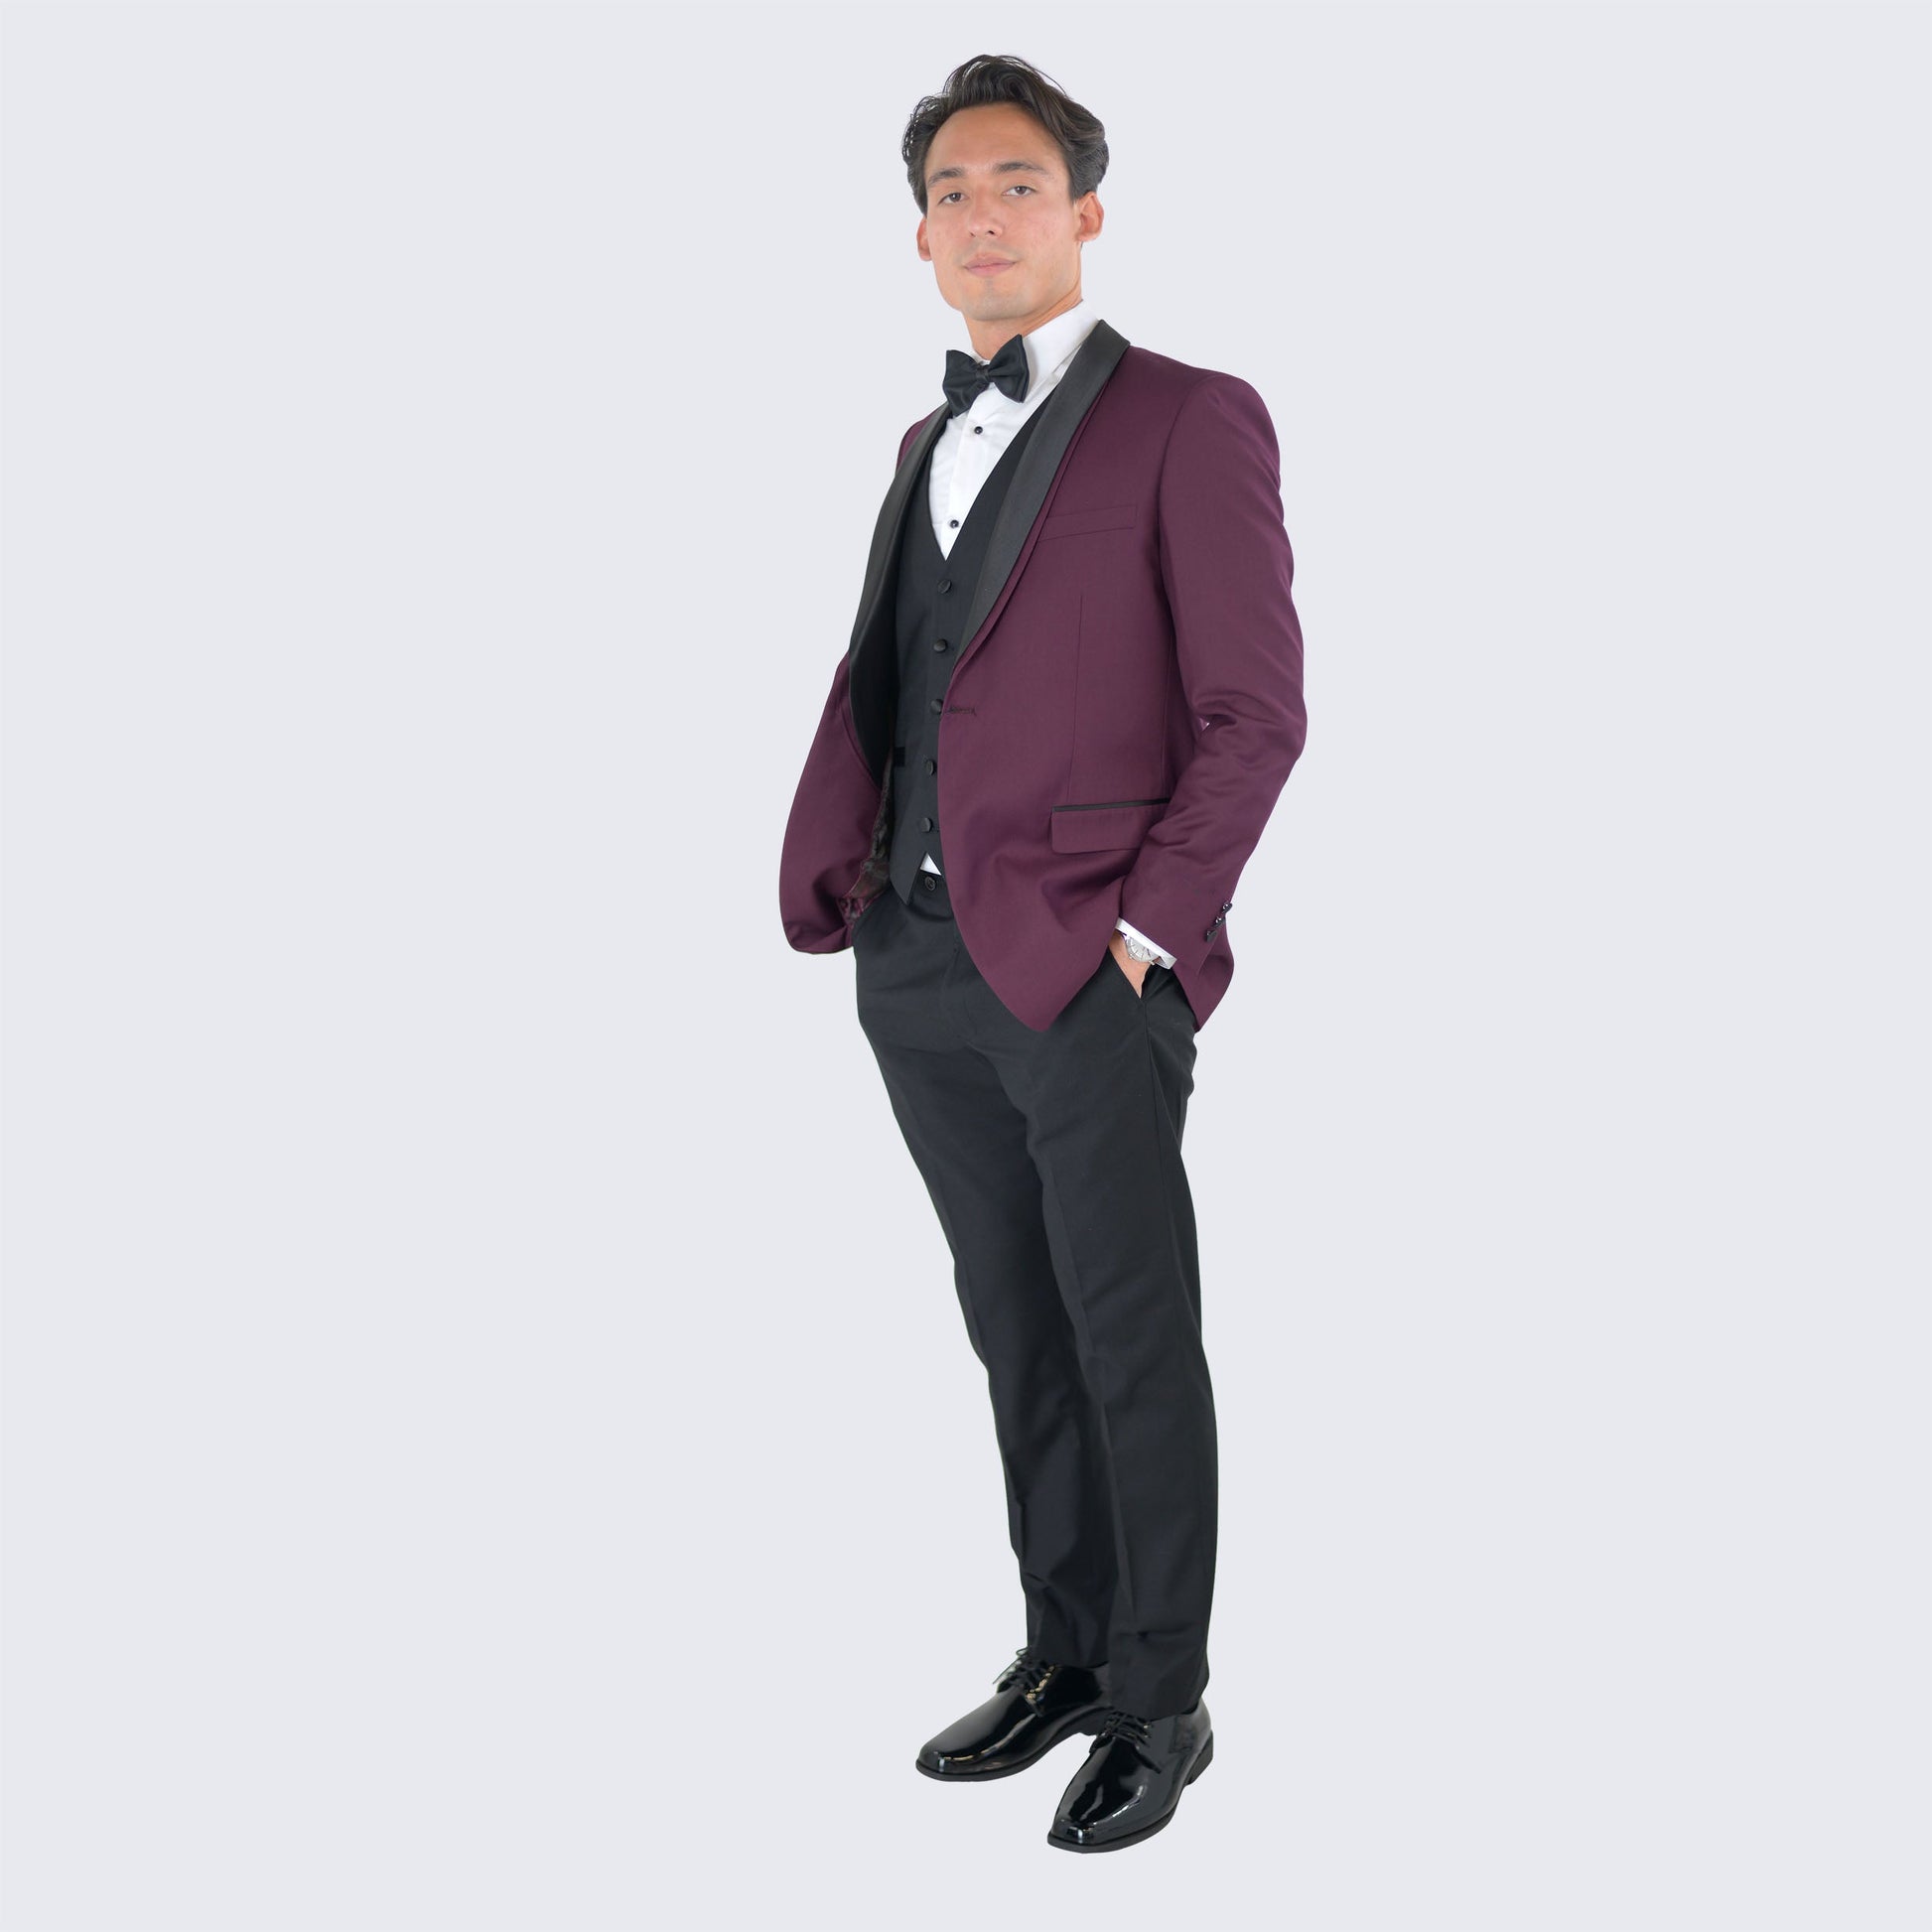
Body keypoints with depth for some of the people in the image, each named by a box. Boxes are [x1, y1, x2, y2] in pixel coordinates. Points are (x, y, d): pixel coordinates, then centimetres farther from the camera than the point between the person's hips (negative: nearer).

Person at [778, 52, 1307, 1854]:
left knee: (1134, 1349, 3)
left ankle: (1160, 1707, 17)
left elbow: (1255, 711, -10)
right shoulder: (932, 441, 17)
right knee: (1018, 1335, 16)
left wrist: (1146, 931, -14)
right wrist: (830, 876, 3)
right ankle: (1066, 1654, 30)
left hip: (1088, 973, -7)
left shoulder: (1189, 420, -6)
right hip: (923, 966, 7)